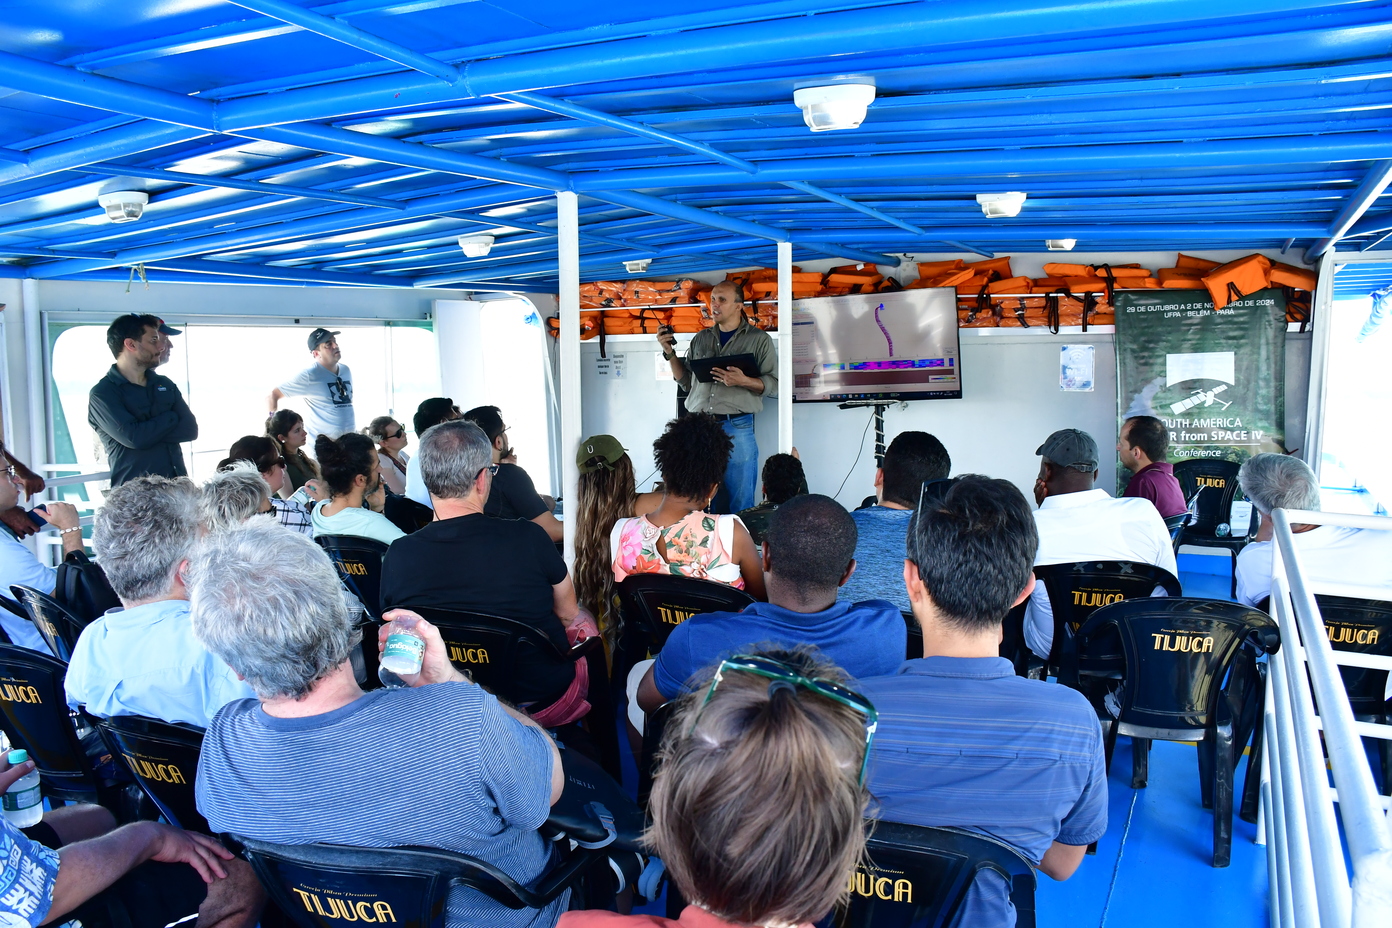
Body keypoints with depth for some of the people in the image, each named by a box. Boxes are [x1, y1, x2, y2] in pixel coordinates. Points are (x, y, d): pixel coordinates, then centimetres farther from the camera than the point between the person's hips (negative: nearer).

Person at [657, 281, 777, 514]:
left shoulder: (759, 339, 5)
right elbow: (687, 382, 19)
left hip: (737, 427, -4)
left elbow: (774, 384, 0)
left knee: (740, 503, -1)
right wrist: (670, 353, 9)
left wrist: (743, 381, -16)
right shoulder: (700, 338, 17)